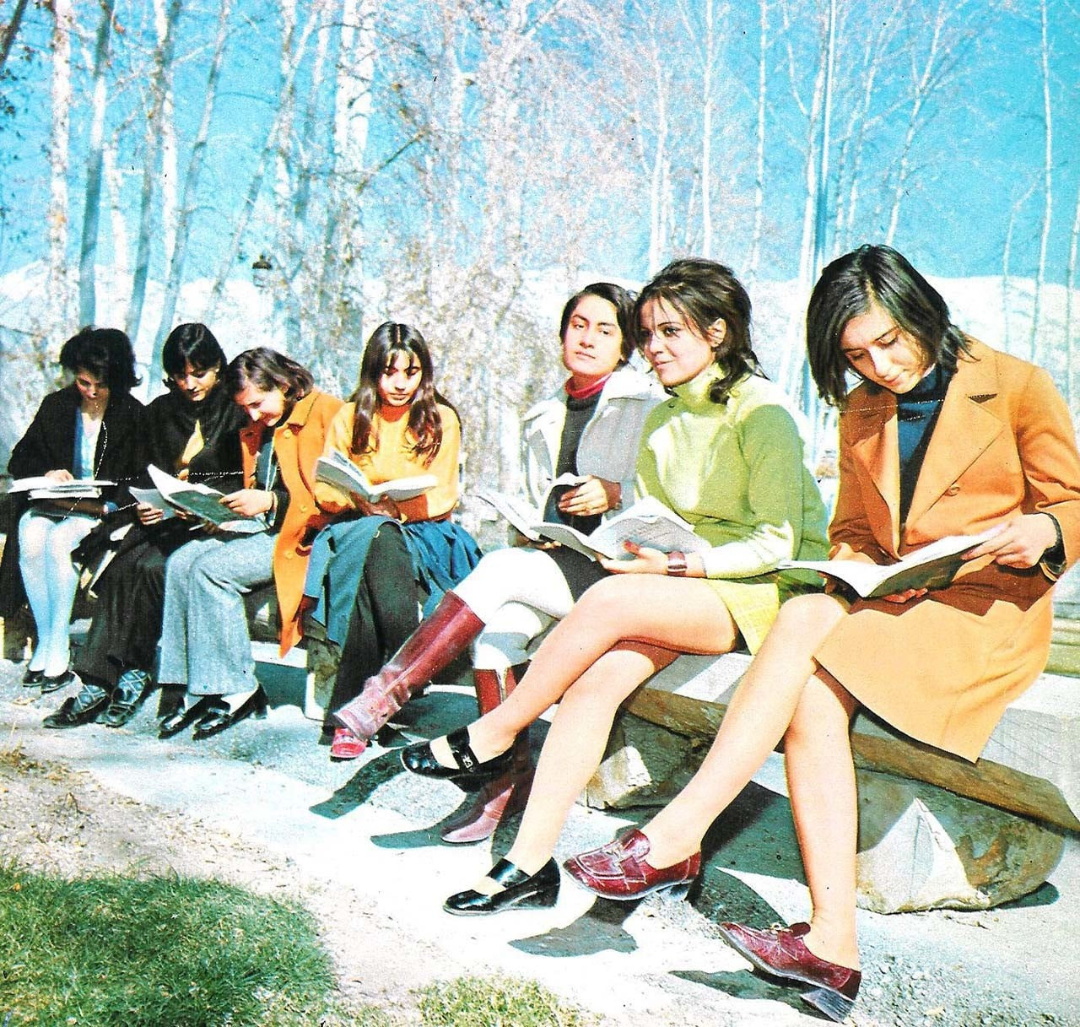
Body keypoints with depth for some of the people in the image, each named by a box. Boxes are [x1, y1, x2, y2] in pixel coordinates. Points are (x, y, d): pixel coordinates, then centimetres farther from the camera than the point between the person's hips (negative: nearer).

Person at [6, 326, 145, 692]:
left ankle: (58, 651, -25)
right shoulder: (56, 406, 10)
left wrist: (104, 506, -19)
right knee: (31, 537, -31)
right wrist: (47, 474, -8)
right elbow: (19, 461, 13)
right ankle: (45, 642, -22)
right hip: (53, 503, 3)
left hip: (103, 510, -3)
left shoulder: (133, 415, 0)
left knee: (59, 540, -34)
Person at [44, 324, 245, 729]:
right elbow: (146, 476, 18)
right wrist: (146, 504, -6)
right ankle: (99, 681, -28)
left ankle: (133, 673, -19)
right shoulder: (160, 412, 16)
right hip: (166, 521, 4)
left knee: (151, 567, -30)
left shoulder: (237, 411, 1)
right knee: (120, 568, -25)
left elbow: (245, 484, -4)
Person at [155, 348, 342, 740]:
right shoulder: (255, 430, 20)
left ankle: (235, 690, -17)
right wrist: (228, 510, 4)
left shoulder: (327, 414, -6)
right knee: (181, 562, -15)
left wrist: (272, 501, -16)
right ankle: (195, 689, -15)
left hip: (303, 536, -8)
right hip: (263, 530, 8)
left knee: (212, 567, -26)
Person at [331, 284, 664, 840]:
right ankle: (508, 776, -23)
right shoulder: (542, 418, 22)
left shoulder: (648, 403, 5)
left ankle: (386, 694, -28)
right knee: (495, 622, -29)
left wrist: (615, 494, -17)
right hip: (551, 559, 5)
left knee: (501, 568, -30)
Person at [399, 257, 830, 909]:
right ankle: (531, 862, -24)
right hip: (690, 588, 6)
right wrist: (628, 547, -8)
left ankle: (492, 738, -12)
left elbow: (777, 543, -14)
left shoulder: (762, 412, -9)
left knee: (610, 601, -30)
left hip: (769, 592, -6)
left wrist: (677, 565, -22)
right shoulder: (661, 423, 14)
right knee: (599, 673, -24)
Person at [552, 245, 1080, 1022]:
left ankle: (676, 839, -33)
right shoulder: (861, 413, 20)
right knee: (813, 696, -30)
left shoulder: (1017, 387, 4)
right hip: (890, 603, 5)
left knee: (807, 620, -31)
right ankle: (832, 943, -34)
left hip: (989, 609, -5)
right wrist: (854, 572, -1)